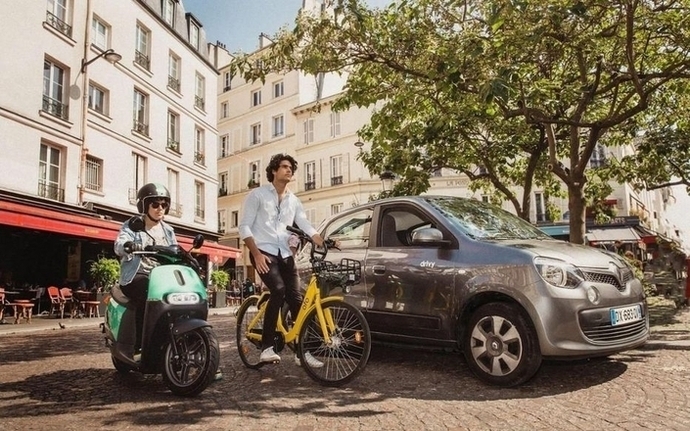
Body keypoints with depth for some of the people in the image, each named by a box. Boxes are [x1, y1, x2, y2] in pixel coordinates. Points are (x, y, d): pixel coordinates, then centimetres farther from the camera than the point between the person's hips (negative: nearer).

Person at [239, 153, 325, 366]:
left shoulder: (293, 200, 15)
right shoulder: (257, 194, 1)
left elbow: (305, 226, 5)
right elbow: (244, 227, -4)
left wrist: (324, 243, -12)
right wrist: (257, 254, -15)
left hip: (285, 254, 5)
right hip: (264, 252, -5)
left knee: (295, 298, -3)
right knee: (278, 290, -26)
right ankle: (267, 347, -18)